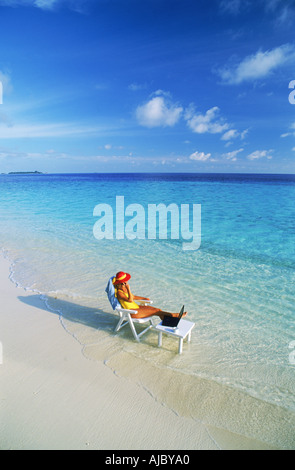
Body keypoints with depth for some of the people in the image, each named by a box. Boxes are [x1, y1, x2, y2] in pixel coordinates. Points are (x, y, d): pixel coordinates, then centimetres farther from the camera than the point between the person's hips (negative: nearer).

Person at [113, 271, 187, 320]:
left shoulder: (124, 289, 9)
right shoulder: (119, 293, -19)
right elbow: (130, 300, -30)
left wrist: (143, 298, 20)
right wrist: (128, 289, -33)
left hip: (136, 307, 9)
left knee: (158, 310, -8)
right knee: (155, 311, -17)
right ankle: (175, 315, -13)